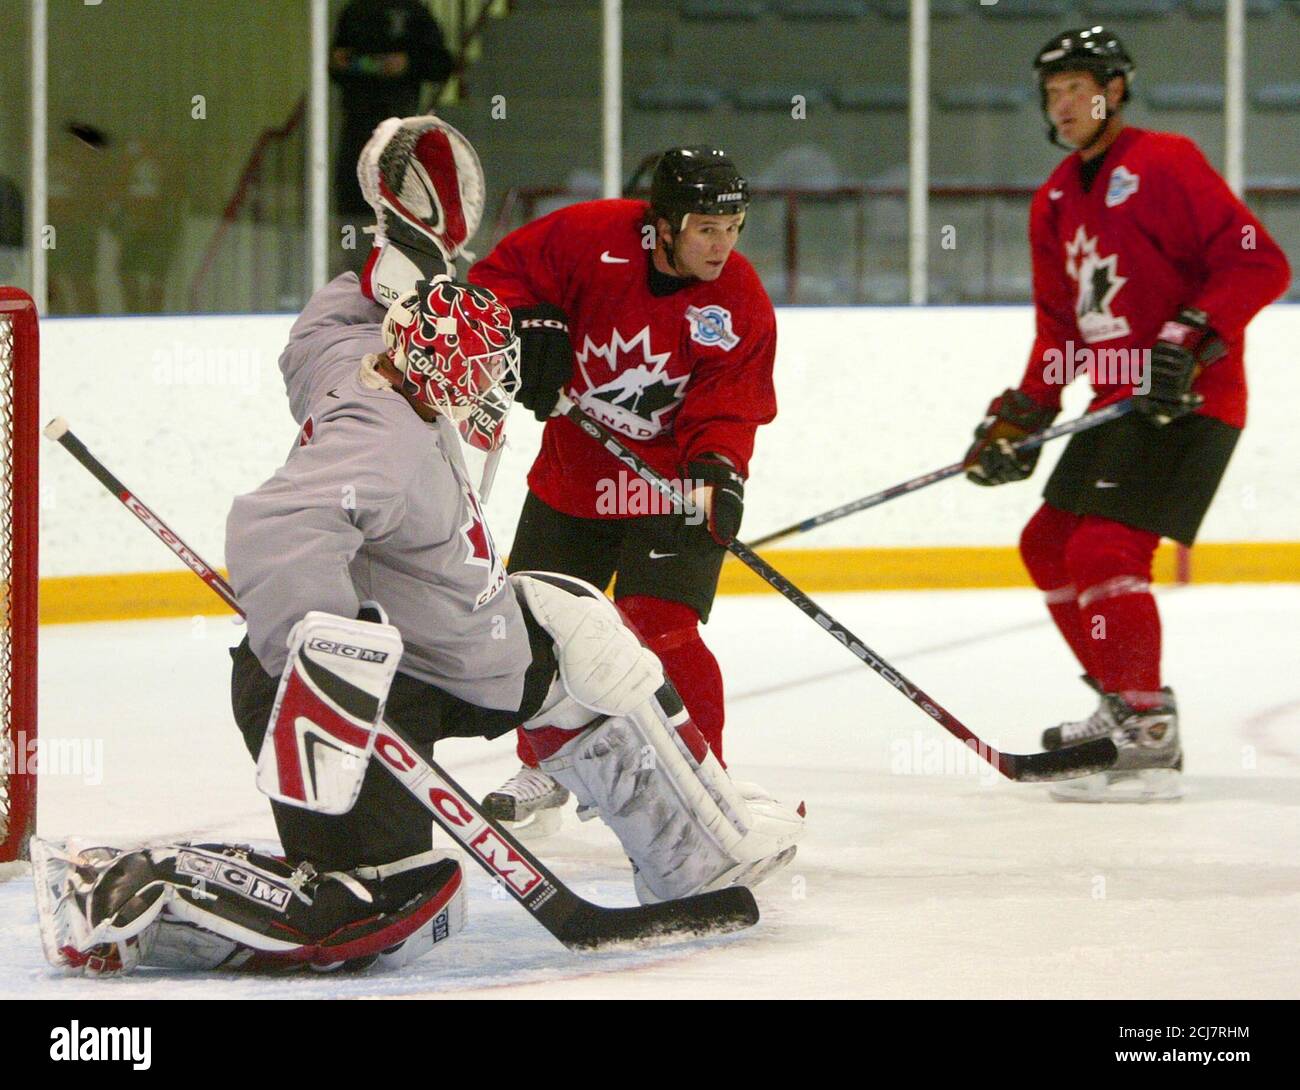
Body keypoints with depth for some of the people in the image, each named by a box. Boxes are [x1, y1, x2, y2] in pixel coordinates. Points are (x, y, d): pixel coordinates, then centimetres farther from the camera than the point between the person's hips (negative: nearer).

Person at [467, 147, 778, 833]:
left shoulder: (740, 306, -16)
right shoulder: (593, 236, -16)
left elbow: (725, 408, -18)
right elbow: (502, 273, -4)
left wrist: (715, 469, -37)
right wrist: (531, 323, -22)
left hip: (670, 484, -3)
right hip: (571, 470, 3)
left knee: (660, 630, -20)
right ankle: (545, 767, 35)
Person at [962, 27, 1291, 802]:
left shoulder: (1165, 165, -13)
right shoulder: (1056, 202, 15)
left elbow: (1259, 264, -19)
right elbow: (1061, 324, 20)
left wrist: (1192, 335, -27)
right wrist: (1023, 415, 9)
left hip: (1188, 401, -10)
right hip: (1119, 402, 10)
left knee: (1106, 551, -20)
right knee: (1049, 544, 16)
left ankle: (1152, 745, -18)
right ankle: (1121, 704, 30)